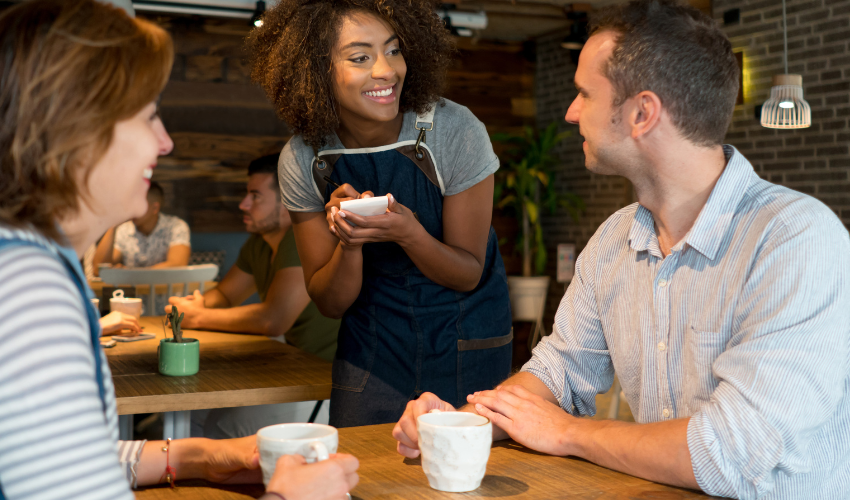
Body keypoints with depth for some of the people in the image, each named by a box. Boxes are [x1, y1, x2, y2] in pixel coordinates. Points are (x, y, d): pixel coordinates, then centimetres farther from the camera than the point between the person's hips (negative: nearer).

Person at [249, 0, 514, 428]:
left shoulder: (456, 132, -20)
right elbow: (330, 304, -7)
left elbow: (468, 275, -13)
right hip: (371, 347, 2)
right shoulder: (301, 160, -13)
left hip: (465, 341, -1)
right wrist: (348, 243, -27)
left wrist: (408, 232, -32)